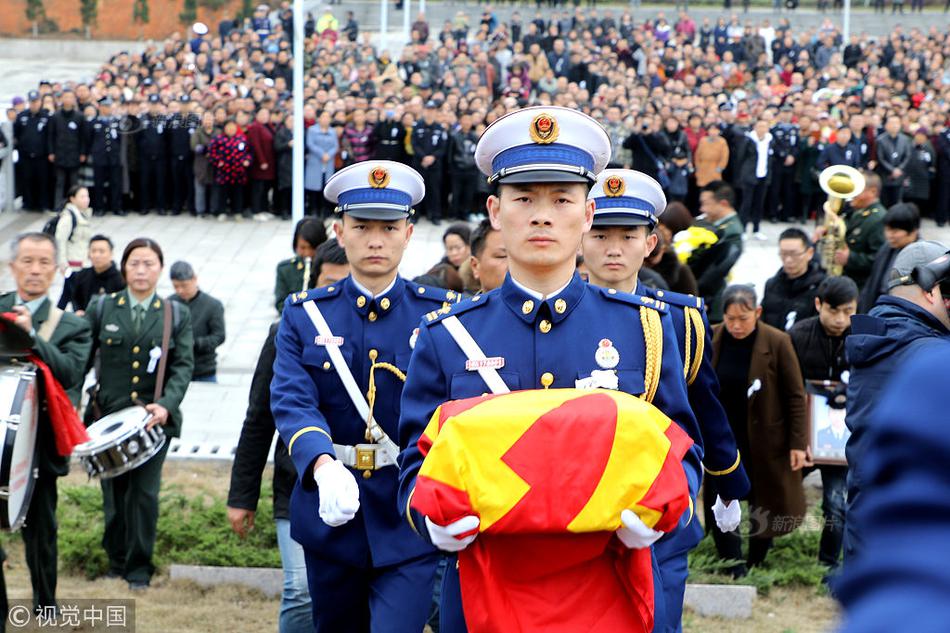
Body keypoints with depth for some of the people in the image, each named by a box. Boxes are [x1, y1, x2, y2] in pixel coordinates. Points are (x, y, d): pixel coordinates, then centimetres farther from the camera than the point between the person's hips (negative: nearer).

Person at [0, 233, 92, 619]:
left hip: (37, 448, -1)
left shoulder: (70, 327, 3)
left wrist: (32, 335, -21)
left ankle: (45, 612, 24)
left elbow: (71, 373, -14)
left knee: (40, 537, 9)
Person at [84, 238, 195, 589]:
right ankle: (116, 559, 22)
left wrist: (166, 405, -16)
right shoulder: (101, 308, 8)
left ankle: (139, 569, 5)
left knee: (144, 492, -5)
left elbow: (183, 366, 0)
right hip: (109, 416, 1)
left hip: (154, 417, -1)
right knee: (114, 491, 6)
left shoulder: (177, 316, 7)